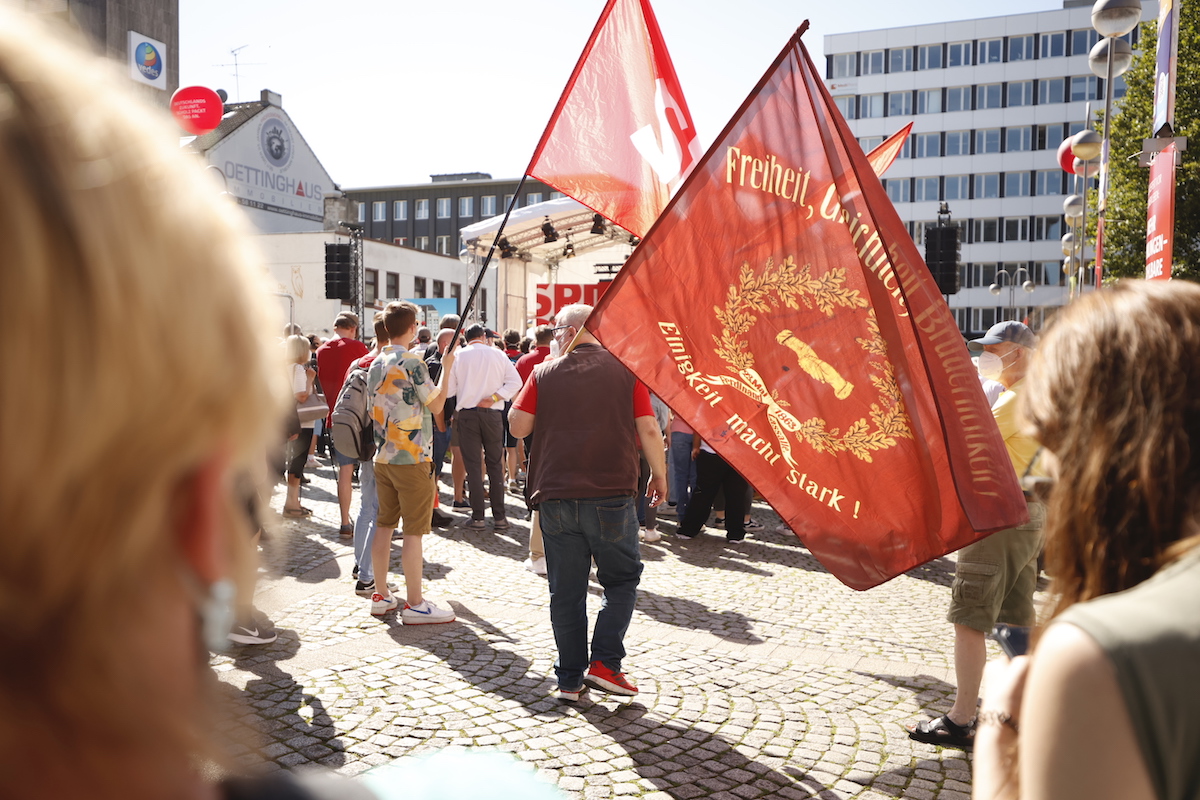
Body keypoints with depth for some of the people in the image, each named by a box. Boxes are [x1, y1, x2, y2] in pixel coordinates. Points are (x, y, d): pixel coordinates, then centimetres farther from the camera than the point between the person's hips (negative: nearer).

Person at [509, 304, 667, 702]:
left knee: (566, 590, 10)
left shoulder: (545, 373, 3)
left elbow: (518, 426, 1)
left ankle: (570, 678, 16)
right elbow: (648, 429, -2)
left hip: (556, 496, 2)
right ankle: (604, 663, 6)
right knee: (621, 579, 15)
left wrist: (524, 393, 18)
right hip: (611, 494, -1)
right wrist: (659, 474, 11)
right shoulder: (626, 370, 1)